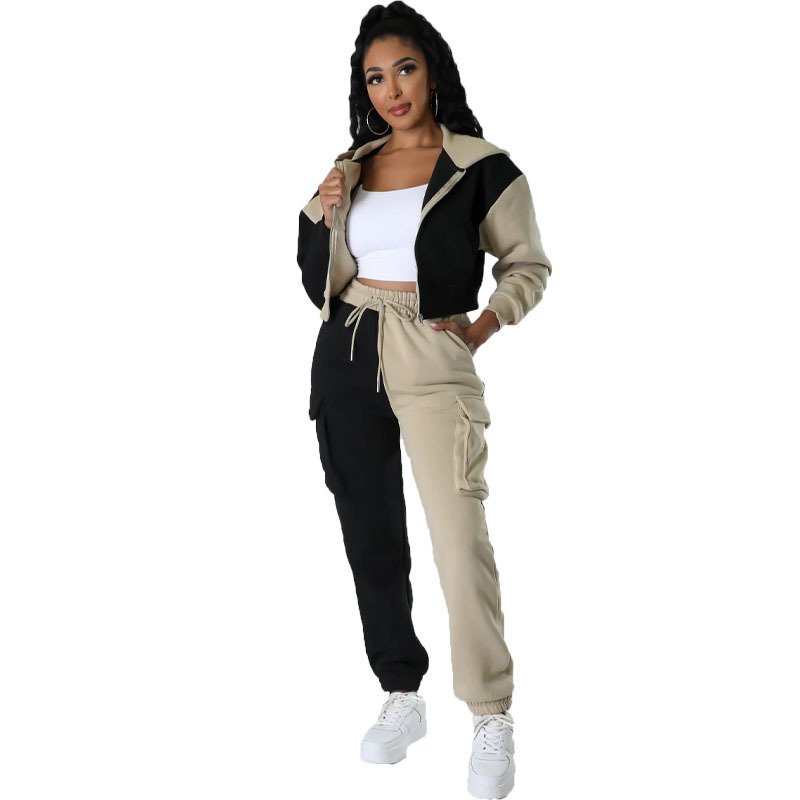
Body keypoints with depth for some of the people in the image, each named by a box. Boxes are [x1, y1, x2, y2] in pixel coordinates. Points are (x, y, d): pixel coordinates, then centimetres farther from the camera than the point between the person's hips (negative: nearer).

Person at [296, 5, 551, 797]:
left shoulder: (481, 168, -2)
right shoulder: (350, 167, 10)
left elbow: (528, 264, 5)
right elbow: (321, 283, 11)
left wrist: (482, 326, -9)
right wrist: (319, 215, -5)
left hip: (432, 362, -5)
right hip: (346, 360, 5)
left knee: (460, 540, -13)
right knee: (369, 534, 10)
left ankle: (492, 721, -2)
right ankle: (402, 697, 23)